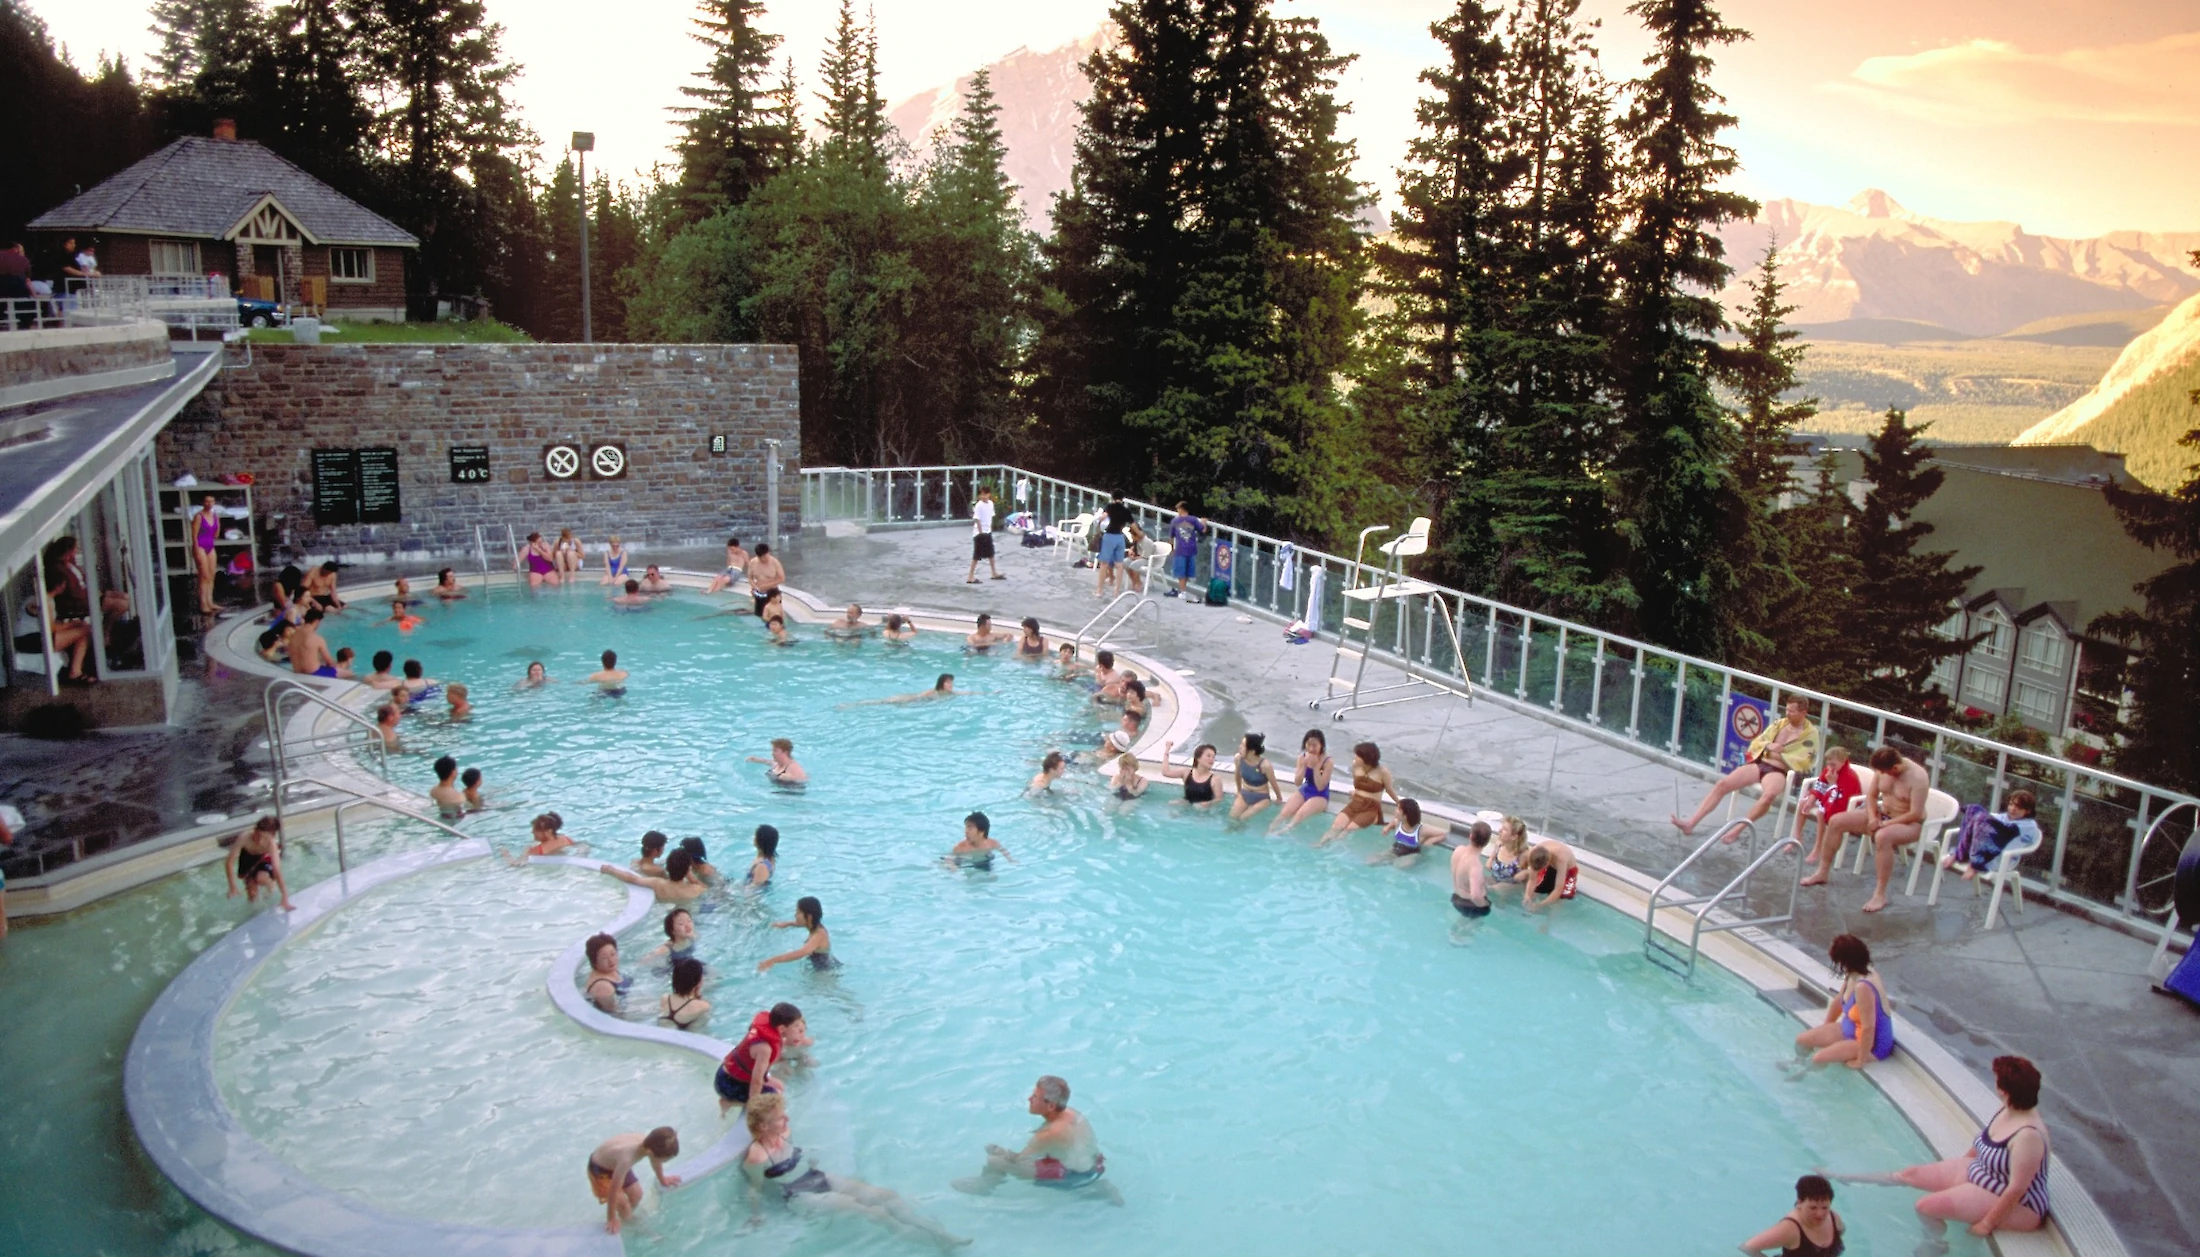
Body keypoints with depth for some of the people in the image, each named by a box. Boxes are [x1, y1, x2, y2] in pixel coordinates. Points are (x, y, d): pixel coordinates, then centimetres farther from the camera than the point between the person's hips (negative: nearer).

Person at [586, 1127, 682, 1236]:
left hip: (616, 1163, 6)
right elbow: (613, 1190, -34)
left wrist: (662, 1179, 20)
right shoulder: (626, 1158, -46)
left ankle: (628, 1218, 34)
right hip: (599, 1169, -6)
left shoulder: (650, 1144, -24)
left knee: (636, 1195, 8)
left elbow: (656, 1161, 1)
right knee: (622, 1202, -8)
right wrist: (611, 1218, -22)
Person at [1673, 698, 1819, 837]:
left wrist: (1778, 755, -7)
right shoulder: (1779, 724, 17)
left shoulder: (1810, 733, 3)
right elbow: (1756, 742, 18)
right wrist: (1768, 746, -3)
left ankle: (1738, 829, -29)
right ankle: (1690, 824, -19)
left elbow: (1803, 762, -7)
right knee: (1722, 784, -15)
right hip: (1759, 764, 5)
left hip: (1778, 772, -5)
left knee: (1769, 795, -40)